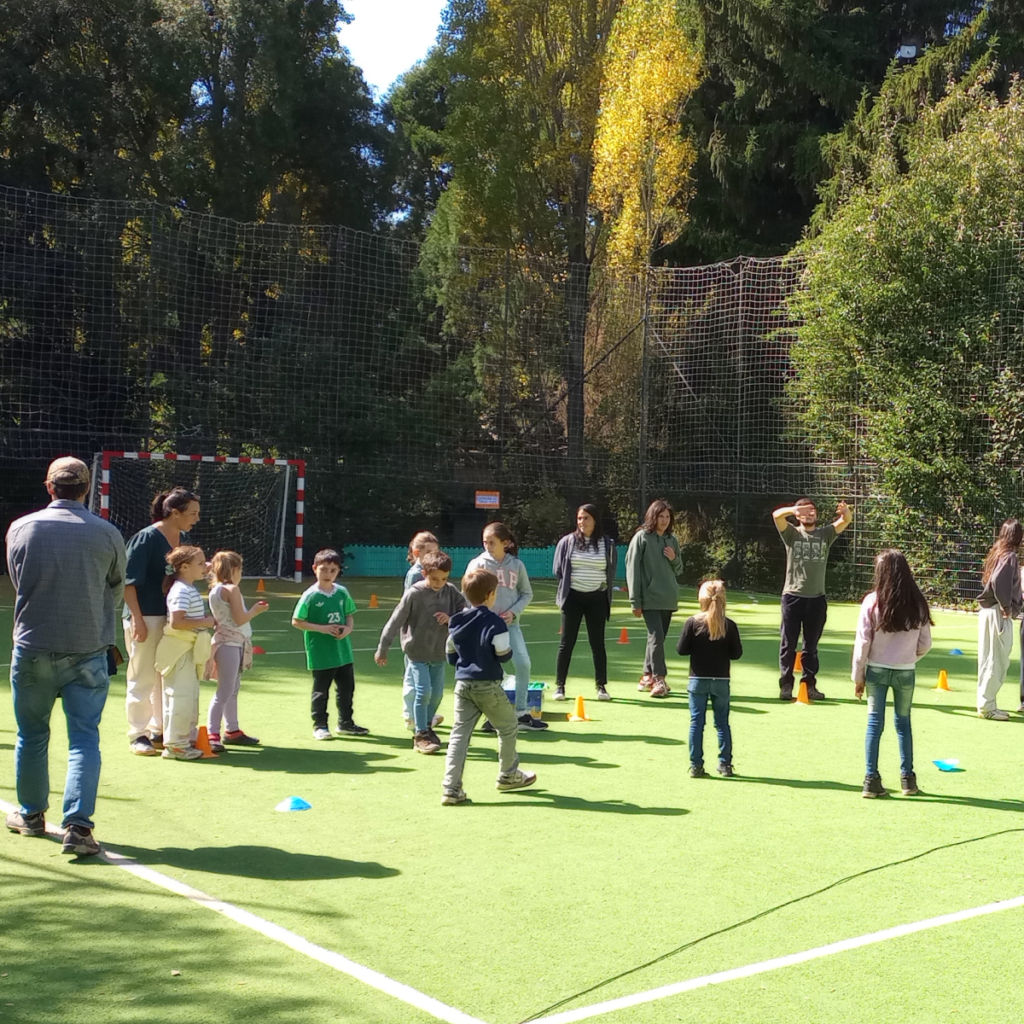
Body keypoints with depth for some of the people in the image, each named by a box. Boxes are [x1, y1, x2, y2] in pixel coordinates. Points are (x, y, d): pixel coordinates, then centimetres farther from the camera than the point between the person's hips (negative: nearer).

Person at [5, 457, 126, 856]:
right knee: (84, 737, 2)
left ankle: (31, 814, 31)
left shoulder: (20, 529, -4)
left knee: (32, 735, 16)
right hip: (88, 650, -1)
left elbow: (17, 583, 11)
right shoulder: (108, 534, -6)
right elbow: (116, 591, 7)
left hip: (32, 648, 1)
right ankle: (78, 825, -8)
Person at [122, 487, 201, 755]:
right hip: (146, 619, -8)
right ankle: (138, 735, 11)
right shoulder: (147, 538, -14)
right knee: (142, 678, 1)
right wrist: (137, 619, -19)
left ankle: (159, 731, 25)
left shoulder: (181, 539, 8)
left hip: (170, 618, 8)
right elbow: (130, 581, -15)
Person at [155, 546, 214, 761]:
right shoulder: (180, 591, -19)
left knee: (191, 695, 17)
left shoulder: (191, 589, 13)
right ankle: (174, 744, -1)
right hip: (180, 651, -11)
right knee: (181, 696, -7)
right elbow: (176, 622, -29)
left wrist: (207, 621, 6)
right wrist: (205, 622, -23)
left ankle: (188, 738, 27)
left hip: (191, 651, 11)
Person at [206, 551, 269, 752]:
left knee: (233, 689, 17)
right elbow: (239, 619, -18)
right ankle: (212, 734, -12)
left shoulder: (215, 590, 13)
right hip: (230, 644, -10)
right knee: (225, 691, -10)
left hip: (227, 642, 10)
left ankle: (232, 730, 26)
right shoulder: (232, 589, -14)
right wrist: (255, 611, -3)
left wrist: (252, 609, 17)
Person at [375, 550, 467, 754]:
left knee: (437, 693, 10)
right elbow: (395, 622, -10)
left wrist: (451, 618, -21)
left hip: (439, 652, 5)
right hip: (417, 651, -4)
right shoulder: (414, 594, -16)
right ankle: (421, 735, 3)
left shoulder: (451, 592, -4)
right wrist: (382, 649, -5)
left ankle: (427, 727, 32)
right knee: (424, 691, -9)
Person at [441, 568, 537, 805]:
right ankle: (508, 775, 30)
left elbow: (450, 655, 12)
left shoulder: (456, 622, 7)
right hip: (488, 685, -5)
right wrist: (508, 649, 6)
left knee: (460, 733, 3)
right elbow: (503, 654, -15)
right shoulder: (495, 623, -13)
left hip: (462, 684, 5)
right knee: (508, 727, 16)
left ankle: (452, 788, -5)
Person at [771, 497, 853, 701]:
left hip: (817, 598, 3)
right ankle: (786, 685, 8)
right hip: (793, 597, -3)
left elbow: (847, 521, -2)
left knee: (811, 645, 11)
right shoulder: (792, 534, 1)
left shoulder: (826, 534, 9)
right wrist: (796, 508, -37)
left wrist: (845, 512, -27)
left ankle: (809, 684, 18)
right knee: (788, 644, 2)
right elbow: (777, 515, -16)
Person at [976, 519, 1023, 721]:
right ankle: (986, 706, 0)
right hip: (998, 613, -9)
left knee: (989, 660, 13)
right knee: (997, 661, -3)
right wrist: (1006, 607, -17)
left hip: (988, 611, 9)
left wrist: (1005, 606, 12)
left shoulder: (996, 553, 12)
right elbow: (998, 581, -27)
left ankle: (985, 703, 20)